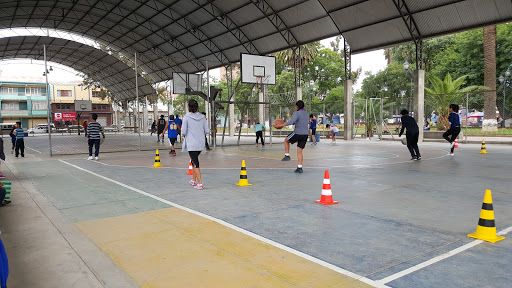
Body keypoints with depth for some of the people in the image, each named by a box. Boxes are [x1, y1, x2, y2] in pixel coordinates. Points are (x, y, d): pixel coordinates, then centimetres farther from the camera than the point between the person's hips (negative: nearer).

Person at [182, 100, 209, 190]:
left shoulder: (186, 117, -9)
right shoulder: (202, 117, 3)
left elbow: (183, 132, -10)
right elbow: (207, 131, 3)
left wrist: (184, 134, 12)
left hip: (191, 144, -5)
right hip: (201, 144, 5)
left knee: (195, 163, -2)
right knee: (194, 160, 23)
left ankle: (200, 184, -6)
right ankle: (194, 180, 32)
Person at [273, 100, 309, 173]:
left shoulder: (297, 113, -9)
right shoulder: (307, 114, 17)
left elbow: (291, 122, -22)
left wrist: (280, 125, -20)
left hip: (298, 133, -7)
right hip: (305, 134, 7)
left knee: (286, 140, 21)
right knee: (299, 151, 10)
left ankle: (287, 155, 15)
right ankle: (299, 168, 6)